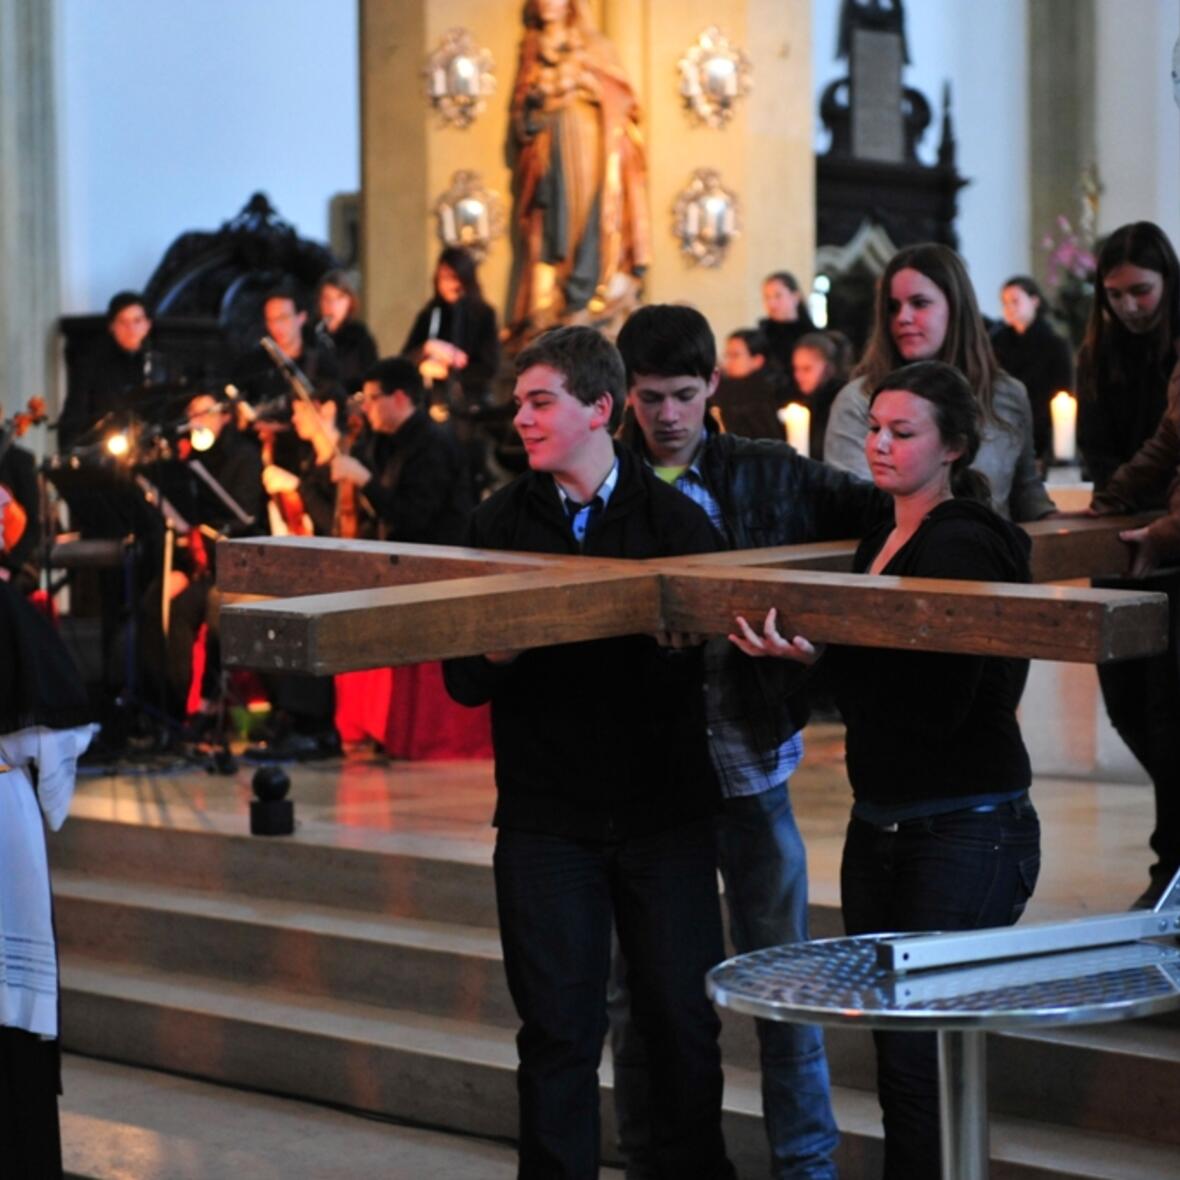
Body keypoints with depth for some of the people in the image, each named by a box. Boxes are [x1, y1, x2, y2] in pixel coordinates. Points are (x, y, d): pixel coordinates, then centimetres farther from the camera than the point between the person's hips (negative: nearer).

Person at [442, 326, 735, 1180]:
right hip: (545, 815, 1)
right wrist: (495, 652, -17)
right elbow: (465, 682, 4)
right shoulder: (499, 523, 6)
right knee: (559, 1029, 4)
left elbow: (702, 655, -7)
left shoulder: (674, 518, 0)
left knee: (683, 1020, 5)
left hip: (665, 812, -1)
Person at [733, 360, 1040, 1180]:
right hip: (881, 826, 9)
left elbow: (937, 704, -21)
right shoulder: (880, 540, 13)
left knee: (919, 1053, -8)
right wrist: (804, 653, 3)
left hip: (968, 829, -9)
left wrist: (820, 656, -29)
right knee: (896, 1044, 11)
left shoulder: (967, 545, -13)